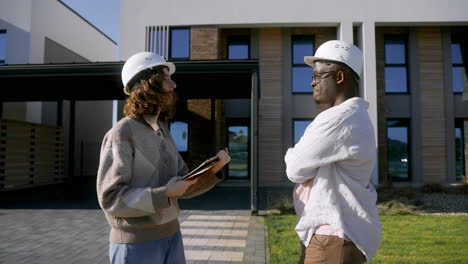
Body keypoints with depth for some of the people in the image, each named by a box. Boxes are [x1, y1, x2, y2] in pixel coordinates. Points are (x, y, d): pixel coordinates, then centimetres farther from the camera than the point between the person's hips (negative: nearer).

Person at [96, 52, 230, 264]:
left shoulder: (163, 132, 9)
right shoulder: (121, 134, -15)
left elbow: (184, 188, 8)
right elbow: (111, 198, -19)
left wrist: (212, 171, -9)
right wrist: (164, 194, -25)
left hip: (171, 237, 7)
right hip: (136, 244, -7)